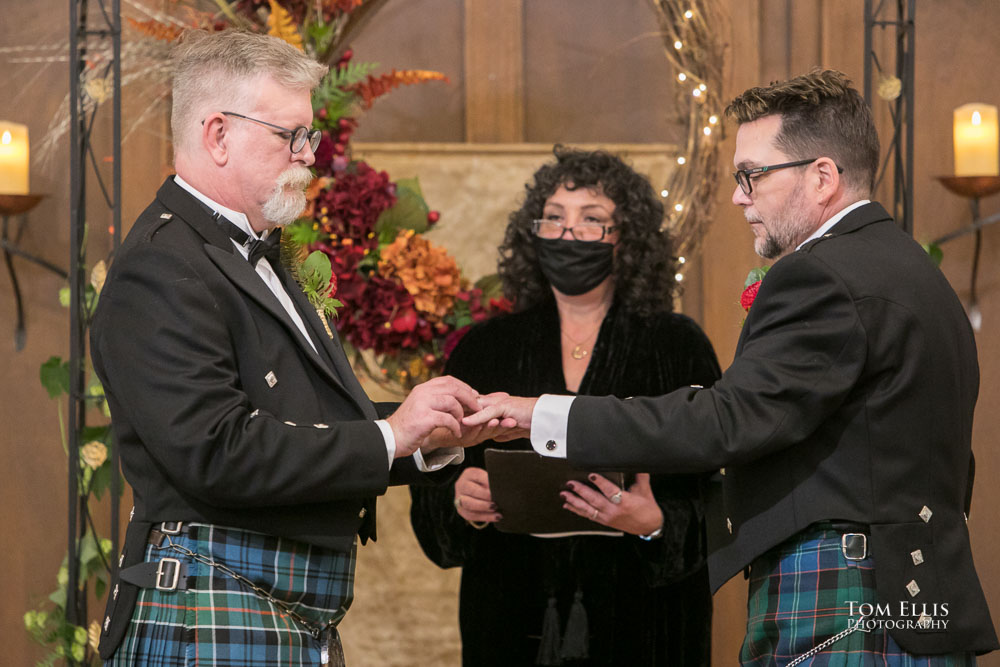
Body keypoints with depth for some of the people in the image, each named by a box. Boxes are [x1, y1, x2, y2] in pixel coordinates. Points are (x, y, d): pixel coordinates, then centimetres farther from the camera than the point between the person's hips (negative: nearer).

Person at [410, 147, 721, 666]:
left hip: (642, 623, -2)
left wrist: (656, 523, -23)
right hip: (513, 621, 2)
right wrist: (457, 500, -14)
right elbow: (433, 487, 8)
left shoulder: (678, 348, 1)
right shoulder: (485, 350, 10)